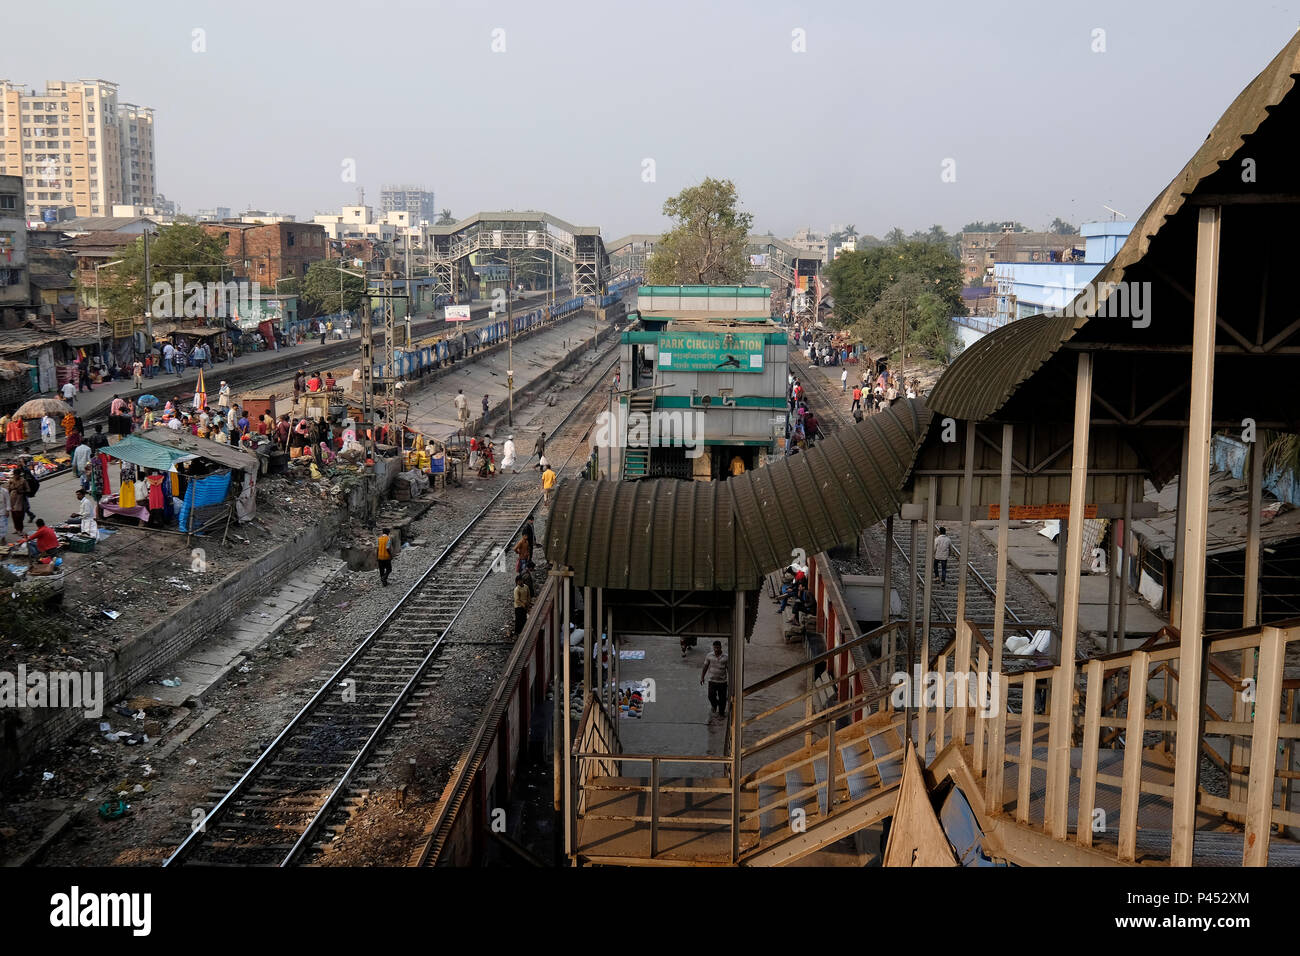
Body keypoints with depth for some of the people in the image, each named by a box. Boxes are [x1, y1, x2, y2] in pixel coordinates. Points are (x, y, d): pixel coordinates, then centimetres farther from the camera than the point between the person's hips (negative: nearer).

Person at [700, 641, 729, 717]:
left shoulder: (725, 657, -5)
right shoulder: (709, 656, -2)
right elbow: (705, 667, 7)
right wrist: (702, 677, 5)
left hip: (722, 681, 0)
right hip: (712, 680, 0)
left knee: (722, 698, 3)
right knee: (711, 695, -11)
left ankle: (721, 713, 22)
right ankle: (714, 704, 23)